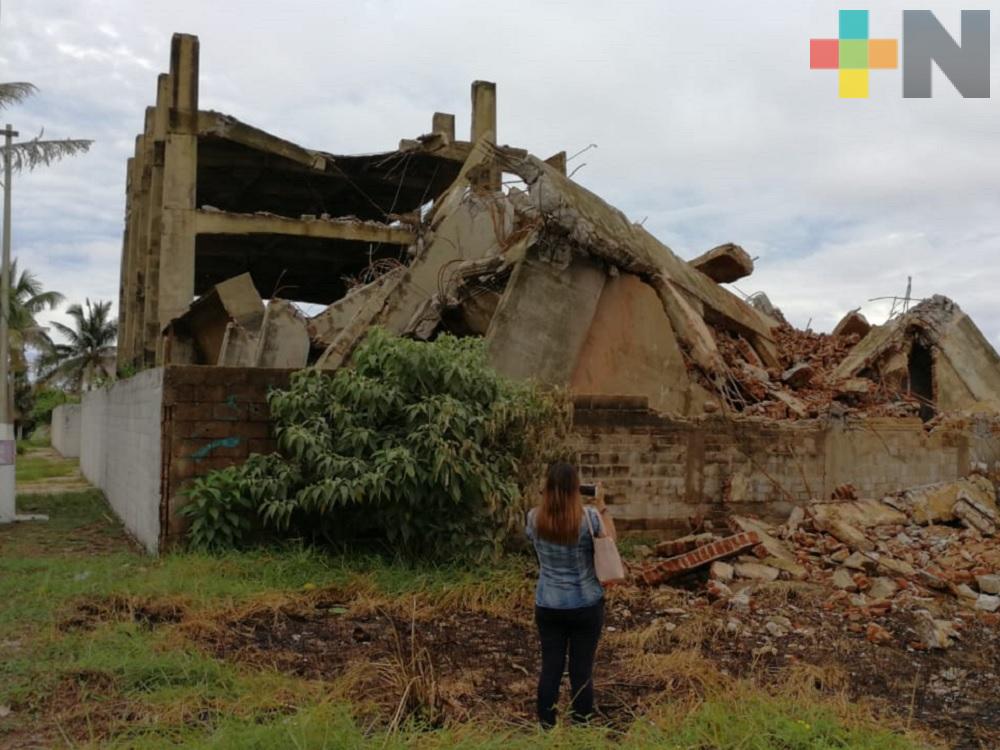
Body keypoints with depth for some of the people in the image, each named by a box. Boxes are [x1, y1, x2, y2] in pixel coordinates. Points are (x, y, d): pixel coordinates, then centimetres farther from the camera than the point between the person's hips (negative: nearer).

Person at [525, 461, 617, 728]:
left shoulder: (534, 518, -8)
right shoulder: (589, 517, -15)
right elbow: (611, 538, 3)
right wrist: (601, 505, 8)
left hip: (548, 606, 2)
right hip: (586, 605, -2)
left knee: (550, 668, 11)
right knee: (582, 669, 8)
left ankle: (546, 729, 20)